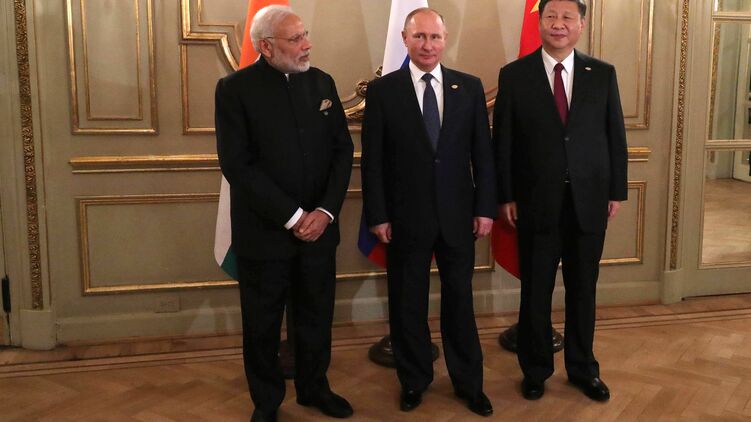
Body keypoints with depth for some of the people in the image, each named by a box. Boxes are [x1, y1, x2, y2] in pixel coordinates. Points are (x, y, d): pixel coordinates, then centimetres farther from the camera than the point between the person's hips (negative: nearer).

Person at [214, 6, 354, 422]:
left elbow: (342, 149, 3)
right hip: (265, 231, -3)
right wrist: (292, 217, -17)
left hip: (318, 226, 4)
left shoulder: (321, 82, 4)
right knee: (262, 324, 11)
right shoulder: (235, 88, -9)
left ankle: (314, 387, 37)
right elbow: (237, 165, -15)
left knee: (317, 316, 15)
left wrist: (326, 211, -9)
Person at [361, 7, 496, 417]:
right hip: (405, 216, -1)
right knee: (408, 303, 11)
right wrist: (377, 215, -7)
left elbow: (482, 152, 4)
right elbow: (372, 160, -3)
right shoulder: (382, 90, -3)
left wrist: (485, 207, 0)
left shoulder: (470, 87, 3)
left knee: (460, 299, 12)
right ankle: (413, 380, 31)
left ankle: (468, 382, 28)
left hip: (458, 215, 1)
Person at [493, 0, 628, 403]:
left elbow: (615, 137, 6)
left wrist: (616, 191, 3)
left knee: (583, 290, 13)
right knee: (535, 292, 9)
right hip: (536, 201, -1)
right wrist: (505, 197, -4)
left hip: (589, 200, 2)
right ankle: (535, 370, 27)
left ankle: (583, 369, 30)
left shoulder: (602, 74, 4)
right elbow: (502, 142, -1)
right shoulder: (514, 75, -1)